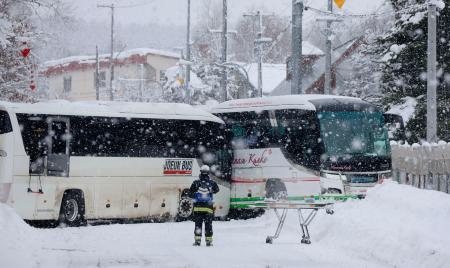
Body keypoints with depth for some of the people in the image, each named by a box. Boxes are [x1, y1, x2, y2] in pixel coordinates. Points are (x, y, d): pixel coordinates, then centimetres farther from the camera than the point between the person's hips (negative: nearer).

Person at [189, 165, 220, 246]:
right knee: (208, 224, 7)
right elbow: (216, 190, 14)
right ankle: (208, 240, 7)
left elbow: (190, 194, -2)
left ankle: (197, 240, 3)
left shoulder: (196, 183, -6)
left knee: (198, 224, 7)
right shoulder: (212, 183, -5)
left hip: (198, 207, 0)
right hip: (208, 207, 0)